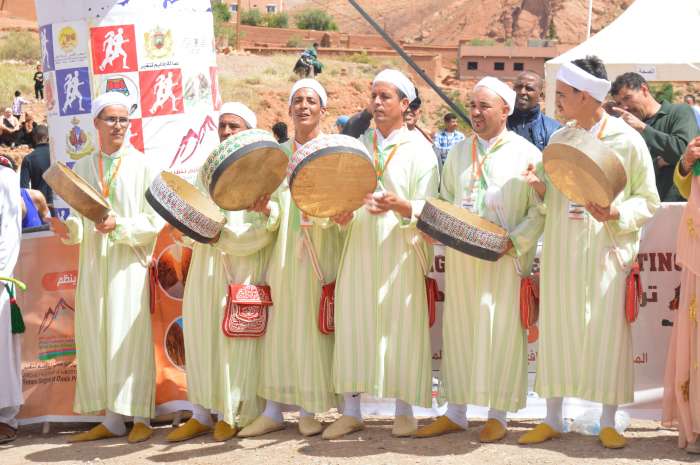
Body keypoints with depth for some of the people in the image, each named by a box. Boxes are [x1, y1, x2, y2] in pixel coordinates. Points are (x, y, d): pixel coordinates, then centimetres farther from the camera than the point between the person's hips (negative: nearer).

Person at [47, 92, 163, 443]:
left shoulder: (142, 166, -1)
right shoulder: (82, 168, 12)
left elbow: (154, 222, -6)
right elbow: (79, 219, 12)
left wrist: (119, 226, -21)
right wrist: (68, 229, -10)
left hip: (129, 263, -4)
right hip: (92, 264, 4)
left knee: (130, 338, -5)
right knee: (96, 339, 4)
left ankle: (141, 417, 1)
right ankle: (112, 419, 10)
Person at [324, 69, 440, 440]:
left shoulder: (418, 149, 2)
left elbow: (428, 209, -5)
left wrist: (398, 206, -24)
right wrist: (341, 214, -8)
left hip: (401, 253, -3)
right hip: (359, 249, 3)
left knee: (402, 326, -3)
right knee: (352, 324, 1)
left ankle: (404, 409, 7)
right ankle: (351, 411, 7)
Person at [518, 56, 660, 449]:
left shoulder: (628, 141, -6)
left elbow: (649, 201, -3)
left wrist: (614, 214, -20)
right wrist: (541, 188, -6)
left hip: (606, 253, -4)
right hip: (561, 254, 4)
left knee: (608, 335, 0)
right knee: (557, 332, 7)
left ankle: (609, 423, 11)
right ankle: (553, 419, 17)